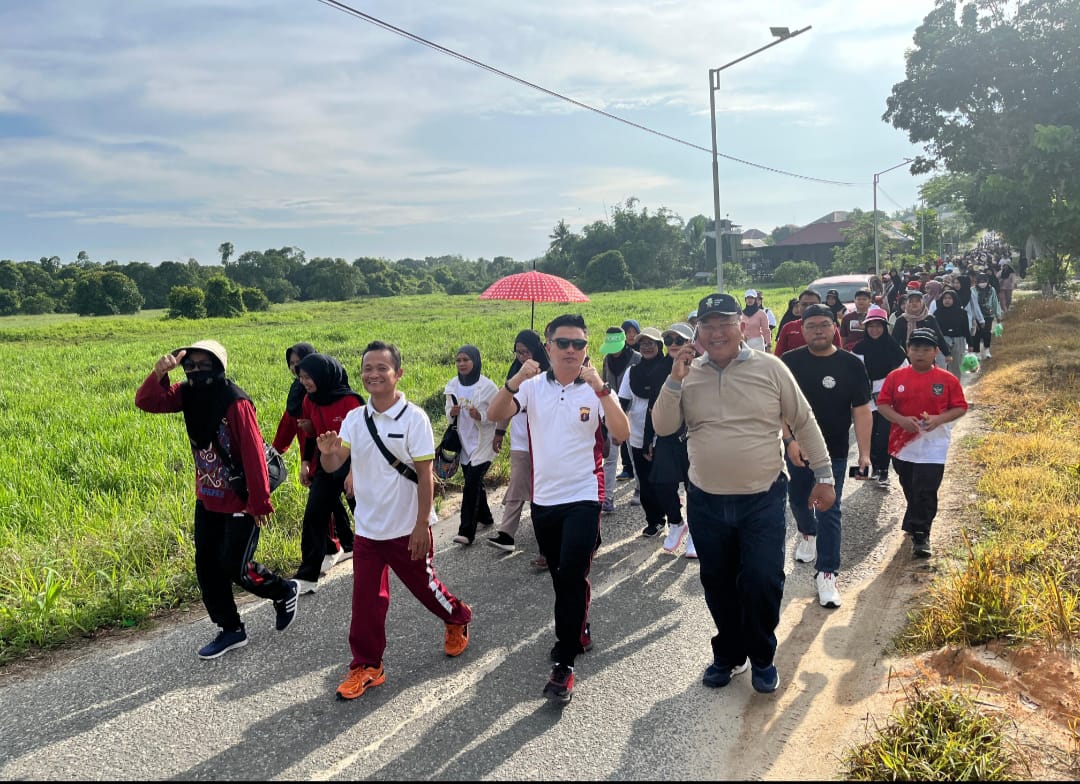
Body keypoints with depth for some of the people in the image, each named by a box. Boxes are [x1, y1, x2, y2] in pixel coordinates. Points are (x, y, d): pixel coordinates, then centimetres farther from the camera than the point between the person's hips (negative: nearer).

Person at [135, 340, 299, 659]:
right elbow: (146, 402, -9)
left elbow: (254, 454, -22)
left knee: (235, 567, -1)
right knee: (207, 567, 11)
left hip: (240, 501, -7)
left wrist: (260, 502, -19)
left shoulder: (236, 403, -23)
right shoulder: (188, 394, -2)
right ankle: (231, 630, 26)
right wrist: (159, 374, -27)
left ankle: (284, 591, 26)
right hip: (207, 499, 8)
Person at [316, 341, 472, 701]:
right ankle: (366, 667, 21)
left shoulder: (413, 418, -14)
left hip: (407, 529, -3)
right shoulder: (354, 419, -1)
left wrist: (421, 526, -16)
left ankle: (458, 620, 43)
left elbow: (425, 476, -13)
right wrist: (327, 451, -34)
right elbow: (333, 465, -10)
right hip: (367, 529, 4)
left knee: (424, 586, 14)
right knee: (366, 601, 5)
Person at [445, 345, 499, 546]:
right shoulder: (453, 386, 3)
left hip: (482, 443, -6)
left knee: (471, 484, -11)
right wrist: (451, 413, -10)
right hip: (464, 442, 6)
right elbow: (448, 411, 14)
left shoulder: (487, 386, -13)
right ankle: (485, 517, 36)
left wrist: (480, 416, -26)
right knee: (474, 483, 16)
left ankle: (467, 531, -9)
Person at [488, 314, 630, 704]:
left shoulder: (597, 390, -6)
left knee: (572, 576, -11)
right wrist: (514, 381, -30)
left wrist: (601, 388, -29)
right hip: (544, 498, 4)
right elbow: (495, 414, -13)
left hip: (583, 497, -3)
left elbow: (622, 434, -20)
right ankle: (577, 632, 42)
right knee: (561, 576, 18)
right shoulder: (533, 387, 0)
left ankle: (564, 664, 0)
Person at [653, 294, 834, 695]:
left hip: (763, 500, -2)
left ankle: (762, 657, 24)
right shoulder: (688, 373, 1)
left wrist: (823, 474, 1)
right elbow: (663, 427, -4)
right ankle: (727, 654, 36)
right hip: (706, 502, 2)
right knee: (718, 586, 14)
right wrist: (674, 380, -16)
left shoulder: (769, 368, -4)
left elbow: (803, 421, 2)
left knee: (763, 583, -3)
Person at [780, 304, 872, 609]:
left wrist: (864, 453, -12)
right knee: (798, 500, 20)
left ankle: (826, 573, 7)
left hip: (834, 452, -2)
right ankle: (807, 533, 52)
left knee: (828, 511, -2)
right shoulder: (789, 362, -6)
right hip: (797, 448, 2)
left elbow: (862, 411, -7)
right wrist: (790, 440, -14)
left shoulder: (851, 365, -8)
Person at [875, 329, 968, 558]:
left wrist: (939, 419, -18)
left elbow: (960, 408, -1)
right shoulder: (895, 377, -1)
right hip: (902, 444, 3)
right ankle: (917, 525, 39)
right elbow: (882, 404, -1)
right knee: (910, 490, 17)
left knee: (925, 492, -7)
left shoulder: (947, 379, -4)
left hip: (933, 447, -3)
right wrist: (900, 419, -18)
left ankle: (920, 535, 2)